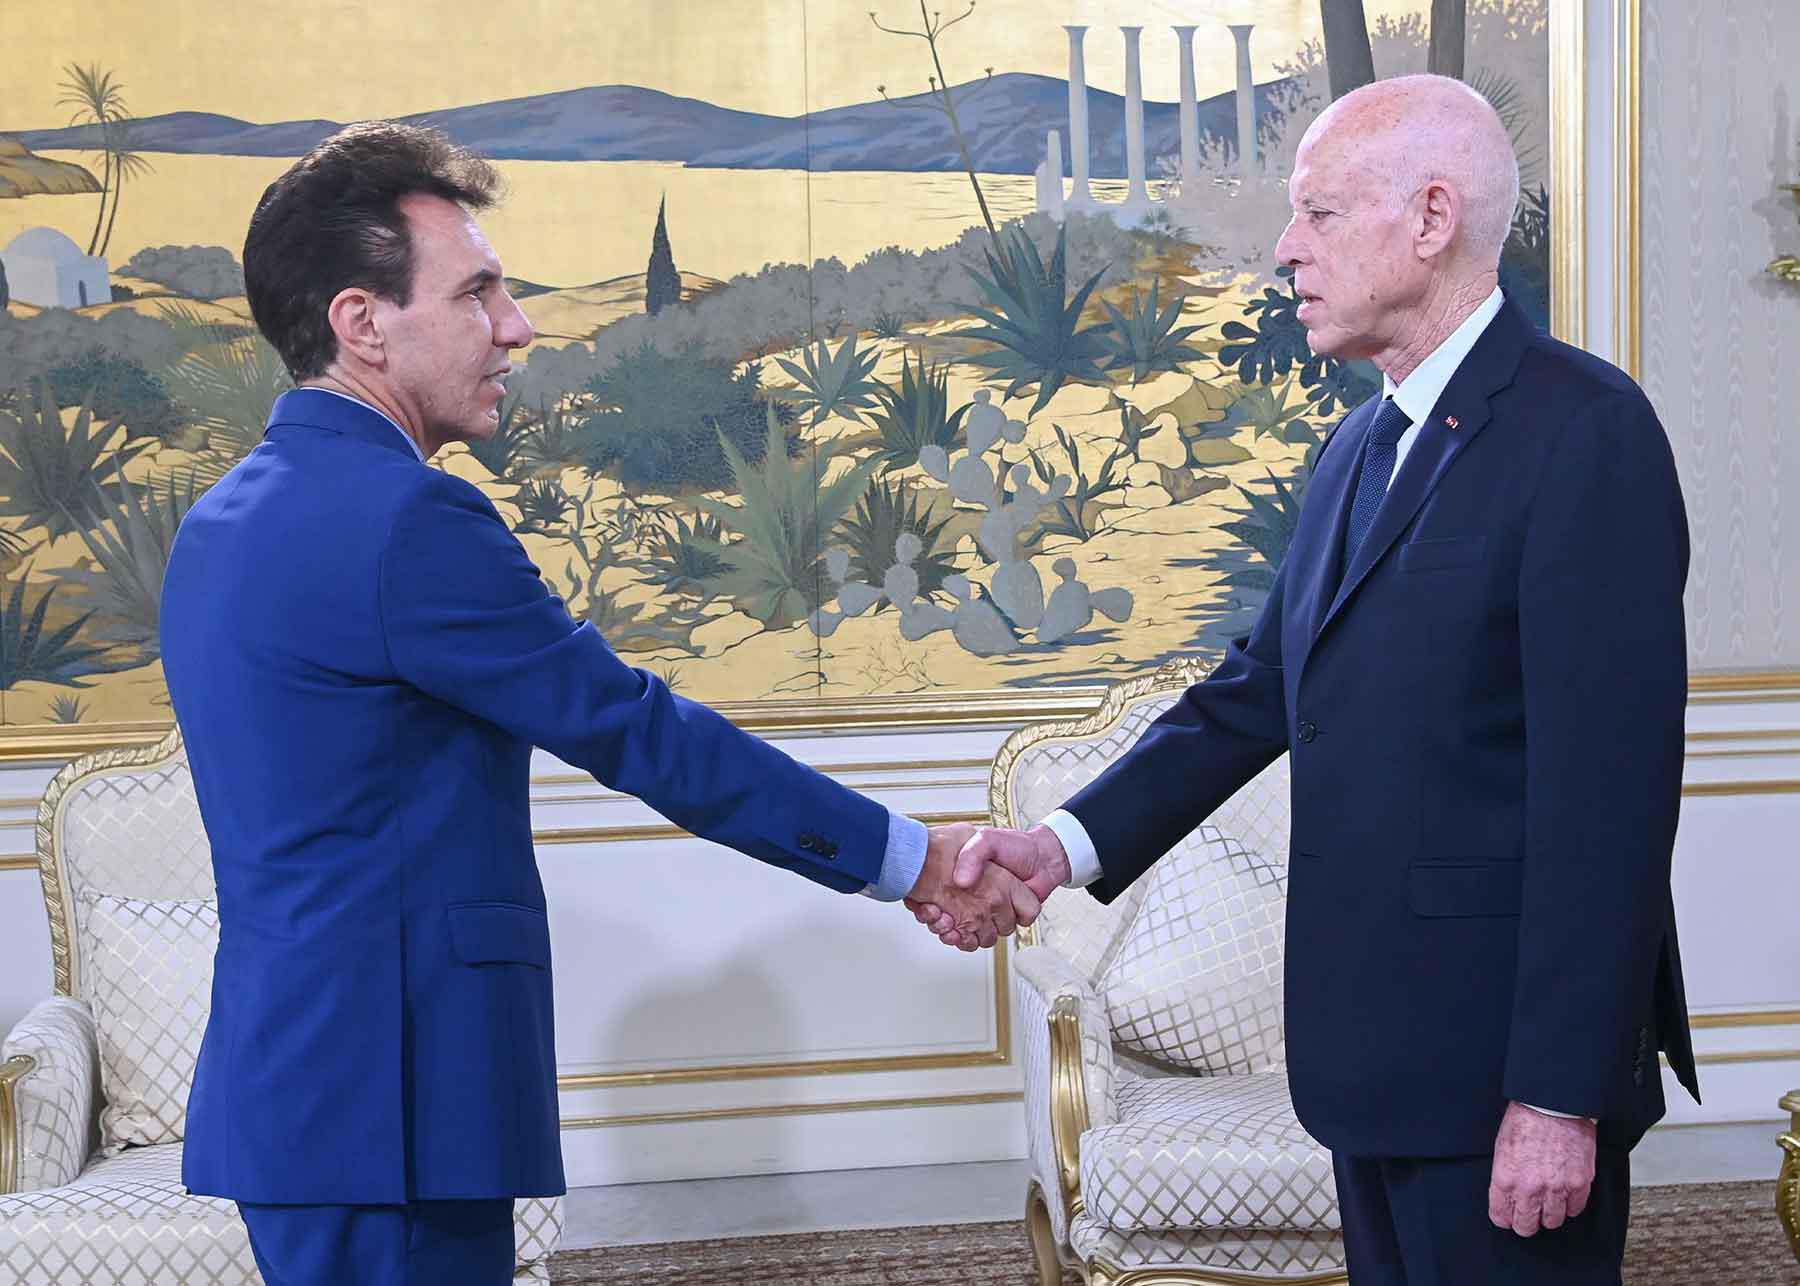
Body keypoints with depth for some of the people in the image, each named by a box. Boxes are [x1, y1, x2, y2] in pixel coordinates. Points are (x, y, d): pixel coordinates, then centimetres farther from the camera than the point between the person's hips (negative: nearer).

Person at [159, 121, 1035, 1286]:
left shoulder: (228, 521, 13)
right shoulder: (404, 518, -17)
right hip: (383, 1102, -10)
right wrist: (911, 859, -6)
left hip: (290, 1086, 10)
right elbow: (638, 731, -14)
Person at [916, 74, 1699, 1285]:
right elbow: (1259, 688, 13)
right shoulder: (1365, 445, 12)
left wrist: (1559, 1095, -22)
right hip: (1379, 1047, 8)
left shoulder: (1583, 430, -15)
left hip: (1503, 1054, -8)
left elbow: (1607, 787, -20)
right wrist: (1069, 843, 0)